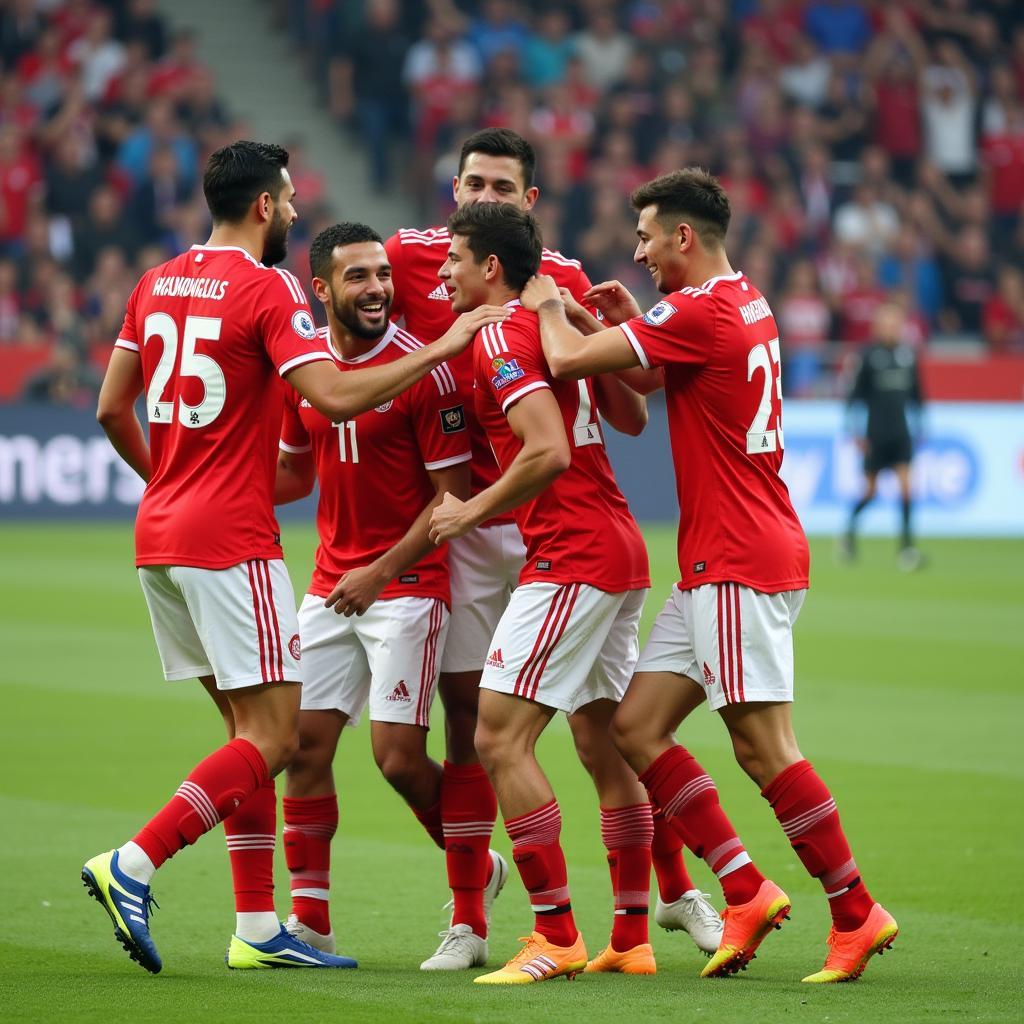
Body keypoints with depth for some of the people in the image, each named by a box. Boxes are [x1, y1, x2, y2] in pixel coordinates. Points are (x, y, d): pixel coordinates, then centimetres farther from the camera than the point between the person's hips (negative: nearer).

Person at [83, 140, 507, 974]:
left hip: (160, 533, 9)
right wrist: (441, 349, -13)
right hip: (230, 541, -9)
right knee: (273, 736, -5)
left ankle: (258, 927, 11)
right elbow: (336, 398, -21)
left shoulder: (158, 285, 12)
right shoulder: (267, 289, -11)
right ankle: (132, 867, -16)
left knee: (247, 726, 13)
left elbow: (111, 409, 15)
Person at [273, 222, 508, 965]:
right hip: (332, 584, 6)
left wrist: (380, 572, -17)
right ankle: (310, 919, 7)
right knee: (306, 743, -1)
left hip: (407, 582, -6)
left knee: (399, 757, -9)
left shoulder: (423, 369, -13)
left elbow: (453, 494, -12)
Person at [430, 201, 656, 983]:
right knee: (603, 742, 13)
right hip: (620, 548, 10)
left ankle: (556, 936, -10)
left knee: (501, 736, -9)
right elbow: (632, 417, 23)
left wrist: (473, 510, -12)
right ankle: (632, 940, 16)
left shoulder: (500, 338, -12)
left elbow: (549, 451, -23)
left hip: (570, 558, -10)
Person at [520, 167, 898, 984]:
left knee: (762, 744, -8)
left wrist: (549, 306, 4)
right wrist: (633, 318, 18)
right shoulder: (746, 303, 14)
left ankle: (856, 912, -1)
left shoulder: (699, 312, -16)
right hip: (716, 564, 10)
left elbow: (568, 360, -17)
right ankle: (746, 892, 6)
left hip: (739, 563, -10)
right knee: (637, 725, 7)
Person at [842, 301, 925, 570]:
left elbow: (917, 395, 16)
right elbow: (854, 396, -5)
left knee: (905, 484, -10)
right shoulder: (870, 356, -7)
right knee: (870, 490, 4)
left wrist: (918, 424, 14)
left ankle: (907, 545, -11)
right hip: (876, 435, -3)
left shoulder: (909, 356, 4)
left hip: (901, 434, 3)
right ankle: (850, 532, 29)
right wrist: (857, 432, -8)